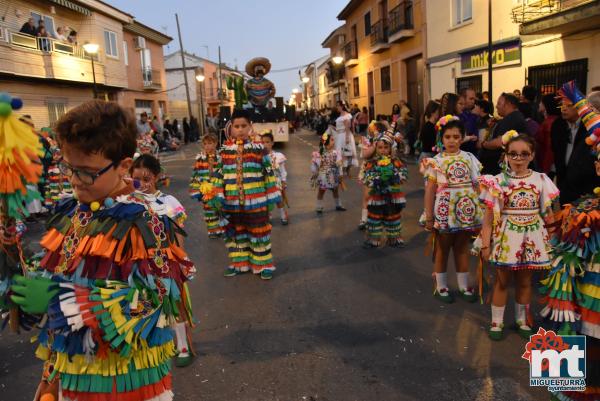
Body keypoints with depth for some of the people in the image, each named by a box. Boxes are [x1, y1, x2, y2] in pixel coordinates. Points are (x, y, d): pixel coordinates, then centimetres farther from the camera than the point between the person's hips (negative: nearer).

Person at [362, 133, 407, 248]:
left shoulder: (395, 161, -2)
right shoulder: (371, 163, -5)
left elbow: (404, 174, -10)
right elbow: (366, 178, -11)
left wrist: (394, 176, -26)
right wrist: (376, 181, -28)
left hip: (393, 196, 1)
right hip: (376, 197, -1)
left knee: (393, 217, 14)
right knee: (375, 217, 6)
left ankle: (394, 238, 28)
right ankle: (373, 238, 19)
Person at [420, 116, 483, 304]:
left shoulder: (470, 159, 2)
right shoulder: (436, 161, -6)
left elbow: (477, 186, 4)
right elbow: (430, 189, -8)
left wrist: (479, 212, 2)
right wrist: (429, 216, -11)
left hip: (465, 212, 3)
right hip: (444, 212, -2)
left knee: (462, 248, 14)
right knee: (442, 249, 10)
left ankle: (464, 286, 27)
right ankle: (441, 287, 23)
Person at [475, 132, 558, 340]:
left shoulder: (541, 180, -1)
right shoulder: (498, 181, -8)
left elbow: (547, 214, 5)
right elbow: (489, 216, -7)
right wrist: (485, 244, -10)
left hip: (530, 238, 2)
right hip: (505, 236, -2)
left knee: (525, 280, 14)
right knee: (502, 280, 10)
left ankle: (522, 319, 34)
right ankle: (497, 321, 25)